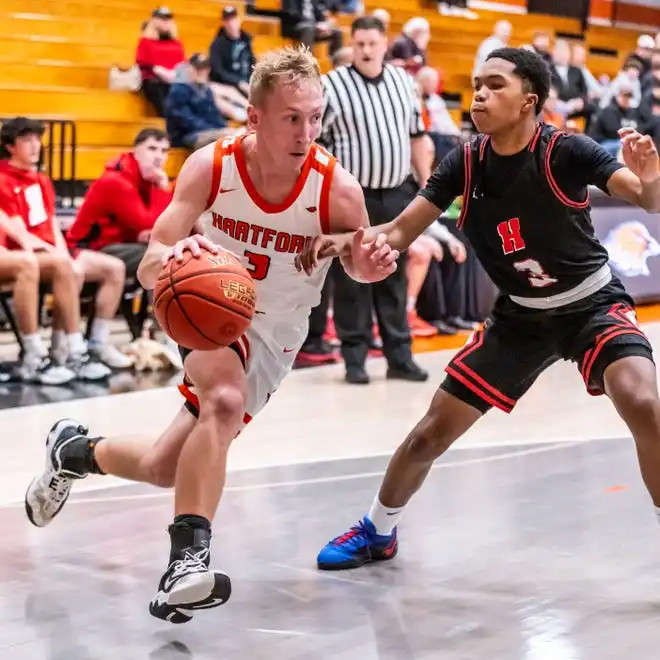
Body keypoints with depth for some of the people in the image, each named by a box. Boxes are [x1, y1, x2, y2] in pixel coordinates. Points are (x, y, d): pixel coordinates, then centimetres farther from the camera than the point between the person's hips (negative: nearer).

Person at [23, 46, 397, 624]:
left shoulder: (337, 188, -23)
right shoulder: (211, 166, -21)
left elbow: (360, 265, -4)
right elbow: (149, 270, -23)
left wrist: (374, 263, -29)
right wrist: (170, 257, -47)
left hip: (272, 337, 2)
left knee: (163, 469, 3)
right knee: (226, 400, -36)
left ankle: (75, 450, 35)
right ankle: (189, 556, -30)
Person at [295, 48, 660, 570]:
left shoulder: (565, 152, -22)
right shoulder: (465, 164, -10)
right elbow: (399, 233, -8)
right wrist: (345, 242, -27)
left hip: (594, 303, -4)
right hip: (521, 315, 4)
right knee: (432, 431, 3)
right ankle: (378, 532, 29)